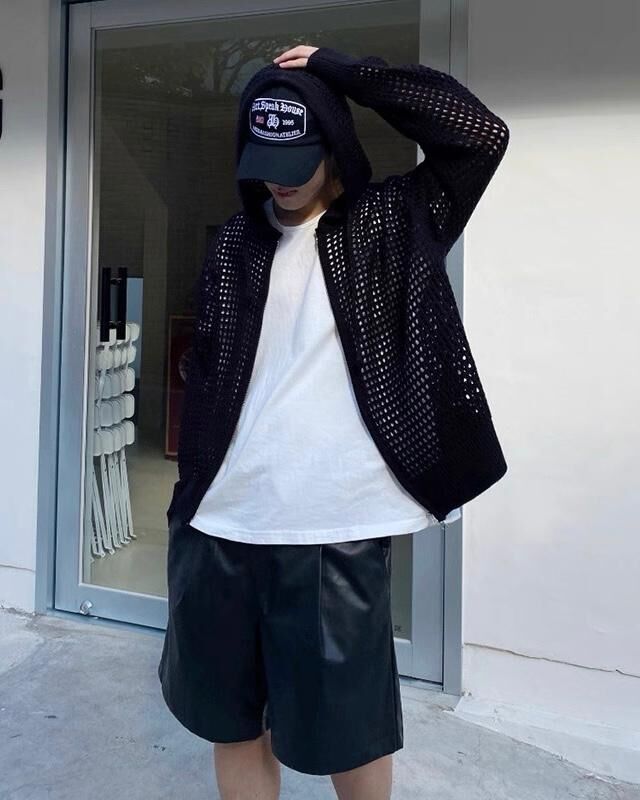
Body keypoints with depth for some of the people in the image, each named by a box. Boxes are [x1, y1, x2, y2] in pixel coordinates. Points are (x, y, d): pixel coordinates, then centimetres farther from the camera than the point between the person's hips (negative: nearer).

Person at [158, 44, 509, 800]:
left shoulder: (389, 224, 2)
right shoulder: (234, 243, 10)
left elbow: (480, 132, -10)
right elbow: (205, 375, 11)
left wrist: (337, 69, -6)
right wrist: (187, 496, 10)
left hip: (334, 532, -4)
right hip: (218, 530, 4)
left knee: (348, 730, 12)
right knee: (230, 722, 19)